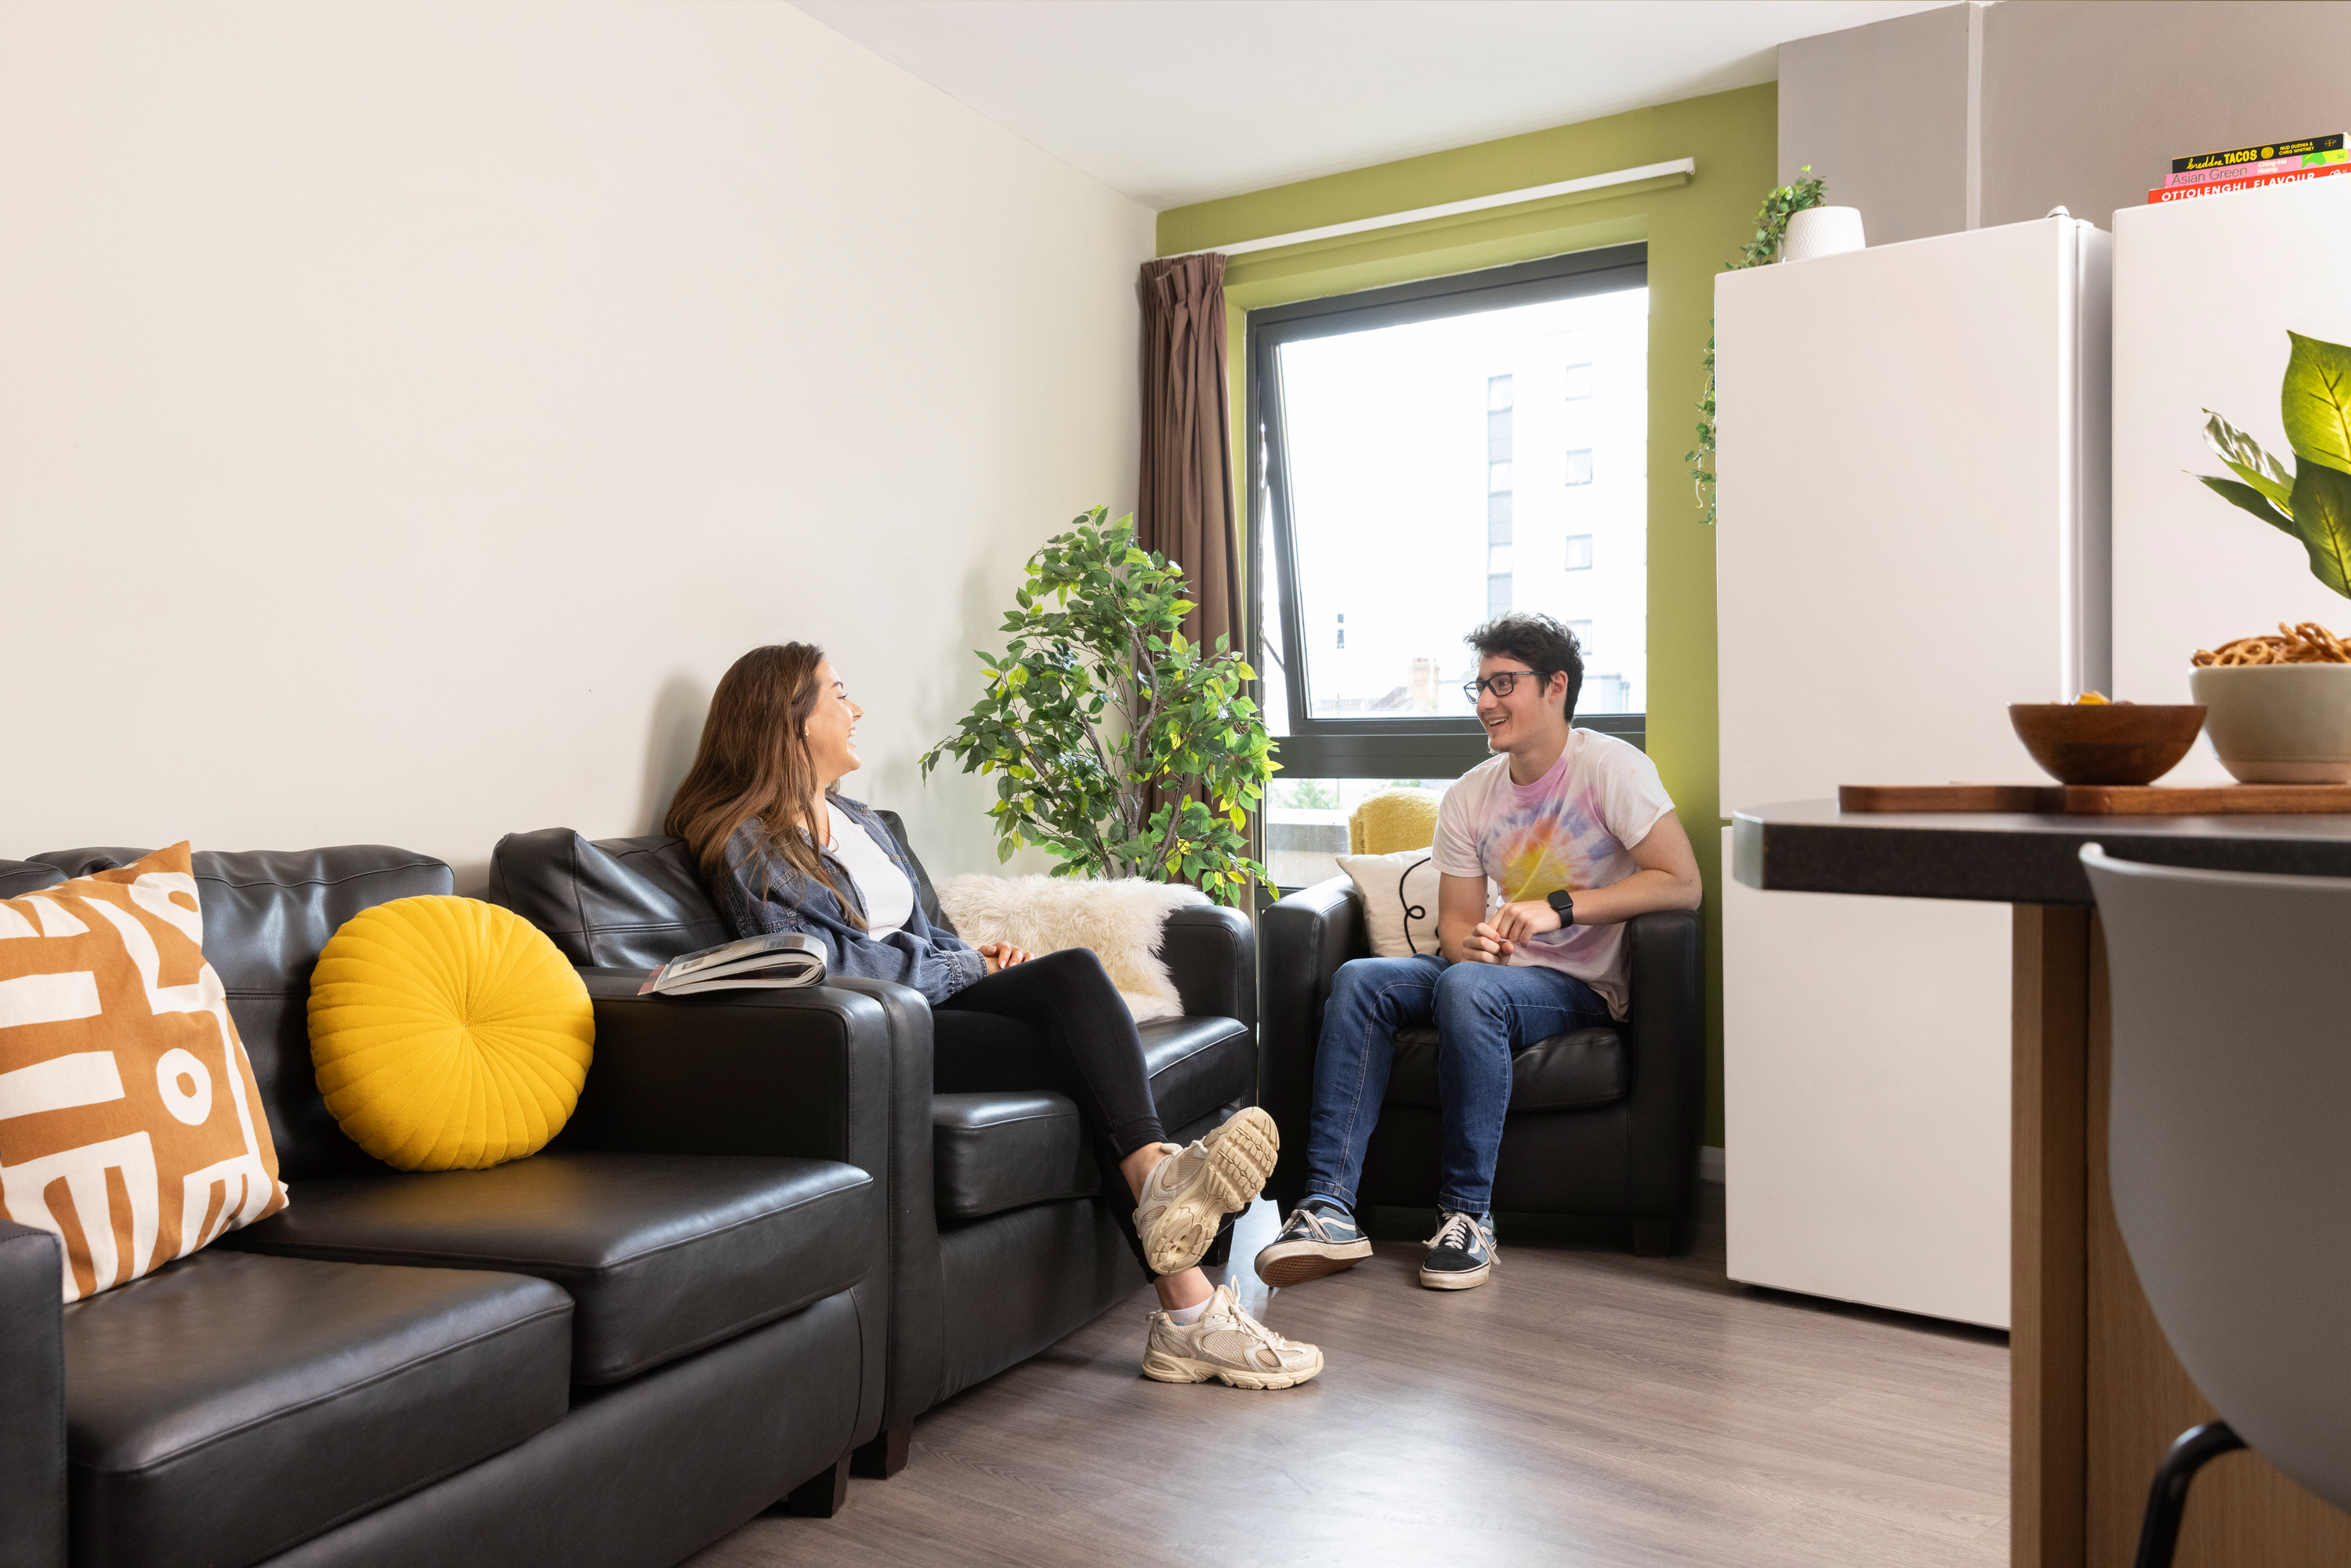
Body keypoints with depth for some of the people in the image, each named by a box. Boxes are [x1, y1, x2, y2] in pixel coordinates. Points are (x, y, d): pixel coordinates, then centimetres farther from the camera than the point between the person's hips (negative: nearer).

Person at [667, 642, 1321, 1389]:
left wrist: (968, 952, 4)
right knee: (1089, 1056, -26)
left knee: (1076, 972, -25)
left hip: (928, 997, 7)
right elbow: (824, 964, -12)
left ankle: (1159, 1183, -37)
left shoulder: (857, 820, 26)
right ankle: (1188, 1307, -32)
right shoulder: (747, 845, -1)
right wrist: (965, 966, -7)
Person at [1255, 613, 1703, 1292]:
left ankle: (1468, 1215, -25)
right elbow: (1456, 918, 8)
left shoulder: (1611, 767, -9)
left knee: (1467, 988, -36)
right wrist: (1469, 943, -18)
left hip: (1578, 985, -5)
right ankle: (1329, 1207, -24)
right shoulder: (1469, 797, 7)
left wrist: (1559, 906, -24)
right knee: (1359, 980, -19)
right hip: (1497, 966, 6)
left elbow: (1683, 884, -17)